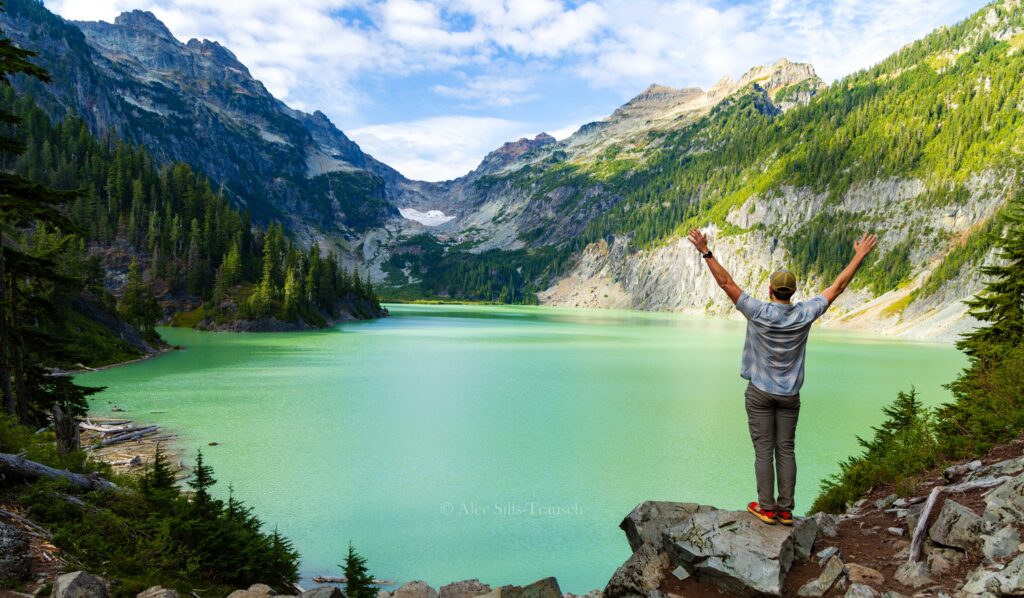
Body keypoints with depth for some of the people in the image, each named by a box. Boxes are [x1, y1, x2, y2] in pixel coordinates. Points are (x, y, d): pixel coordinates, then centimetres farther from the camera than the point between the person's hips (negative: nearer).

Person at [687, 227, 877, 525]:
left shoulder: (758, 312, -16)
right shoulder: (805, 314, -8)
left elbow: (726, 282, -15)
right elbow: (838, 286, 1)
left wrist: (705, 251, -13)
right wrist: (860, 255, 10)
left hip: (760, 392, -3)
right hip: (789, 395, 3)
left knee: (764, 450, 1)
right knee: (786, 450, 7)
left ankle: (766, 508, 6)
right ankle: (785, 509, 11)